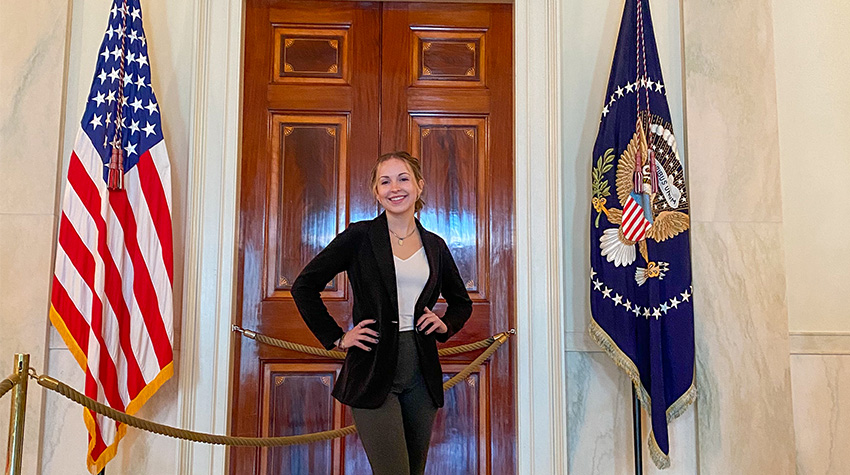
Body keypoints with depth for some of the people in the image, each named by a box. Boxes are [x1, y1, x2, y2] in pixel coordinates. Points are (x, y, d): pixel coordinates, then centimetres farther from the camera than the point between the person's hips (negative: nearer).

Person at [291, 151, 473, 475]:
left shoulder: (435, 246, 10)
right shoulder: (360, 236, -2)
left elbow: (461, 302, 24)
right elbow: (304, 286, 0)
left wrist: (446, 326, 4)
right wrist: (336, 338, -4)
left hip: (421, 373, 5)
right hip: (373, 372, -4)